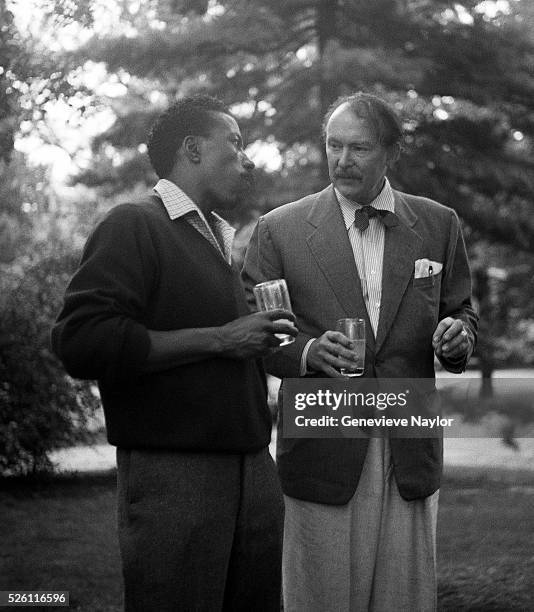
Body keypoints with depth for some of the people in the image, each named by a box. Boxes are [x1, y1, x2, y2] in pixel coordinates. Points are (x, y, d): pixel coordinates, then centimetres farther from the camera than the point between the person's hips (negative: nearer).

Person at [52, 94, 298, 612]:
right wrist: (219, 340, -16)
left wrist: (262, 338, 8)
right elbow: (83, 342, -20)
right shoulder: (135, 226, -6)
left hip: (253, 467, 8)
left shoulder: (223, 242, 20)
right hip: (173, 474, -8)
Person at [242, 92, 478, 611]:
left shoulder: (438, 225, 8)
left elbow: (460, 312, 16)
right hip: (322, 455, -2)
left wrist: (456, 335, -7)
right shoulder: (280, 229, 1)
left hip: (411, 454, 2)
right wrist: (305, 353, -18)